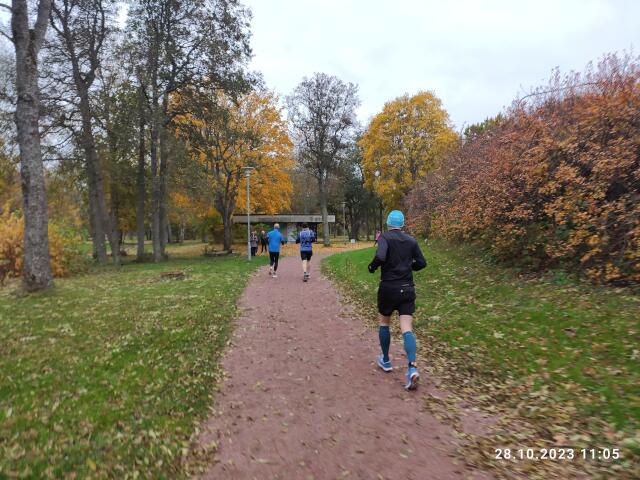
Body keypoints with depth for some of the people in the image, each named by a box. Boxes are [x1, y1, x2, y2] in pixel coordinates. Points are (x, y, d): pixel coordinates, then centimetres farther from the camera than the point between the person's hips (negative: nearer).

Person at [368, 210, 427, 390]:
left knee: (384, 322, 19)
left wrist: (372, 266, -4)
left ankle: (386, 361, 30)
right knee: (406, 328, -1)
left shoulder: (385, 237, -6)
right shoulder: (411, 240, 7)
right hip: (407, 289, 3)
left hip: (388, 288, -3)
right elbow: (421, 263, 8)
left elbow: (380, 257, -23)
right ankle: (412, 367, -19)